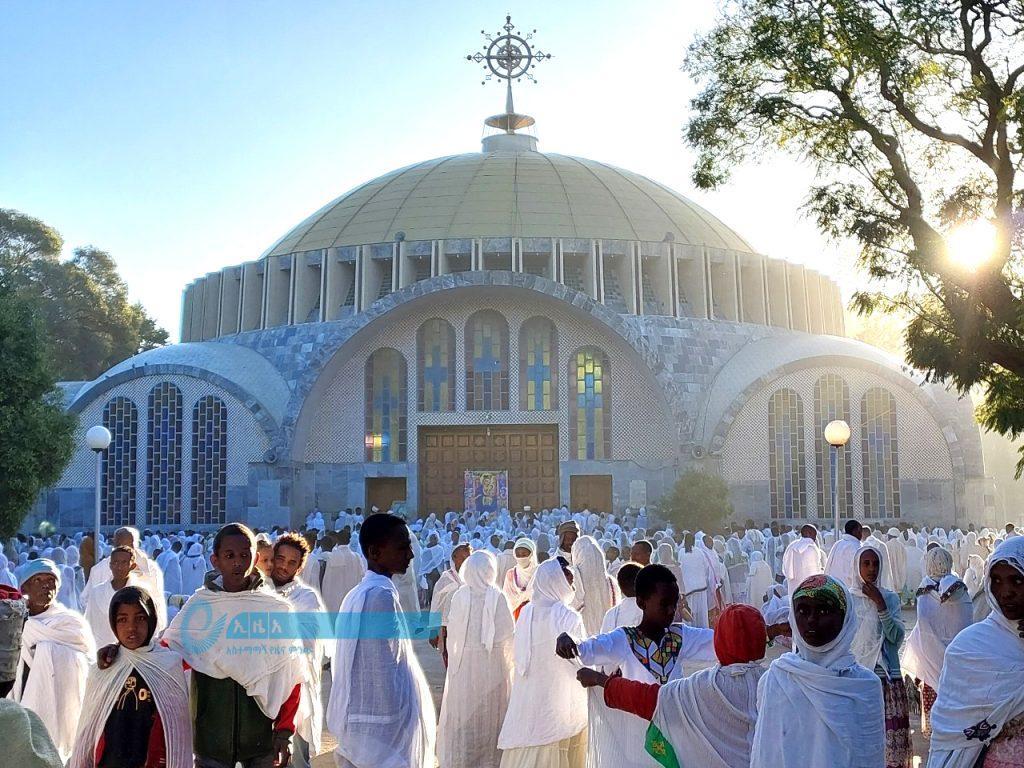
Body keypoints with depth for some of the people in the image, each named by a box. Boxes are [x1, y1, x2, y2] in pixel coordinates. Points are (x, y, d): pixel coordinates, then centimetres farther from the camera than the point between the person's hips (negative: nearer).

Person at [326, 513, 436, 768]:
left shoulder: (357, 594, 12)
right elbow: (385, 670, -19)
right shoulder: (382, 595, -16)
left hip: (355, 720, 9)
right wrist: (397, 729, -16)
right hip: (382, 728, -9)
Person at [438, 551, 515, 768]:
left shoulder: (460, 596, -8)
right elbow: (508, 631, -9)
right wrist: (508, 659, 6)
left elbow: (452, 630, -3)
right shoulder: (496, 596, -10)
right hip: (493, 661, -1)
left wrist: (452, 658, 10)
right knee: (490, 709, 11)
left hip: (464, 661, 1)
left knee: (463, 710, 11)